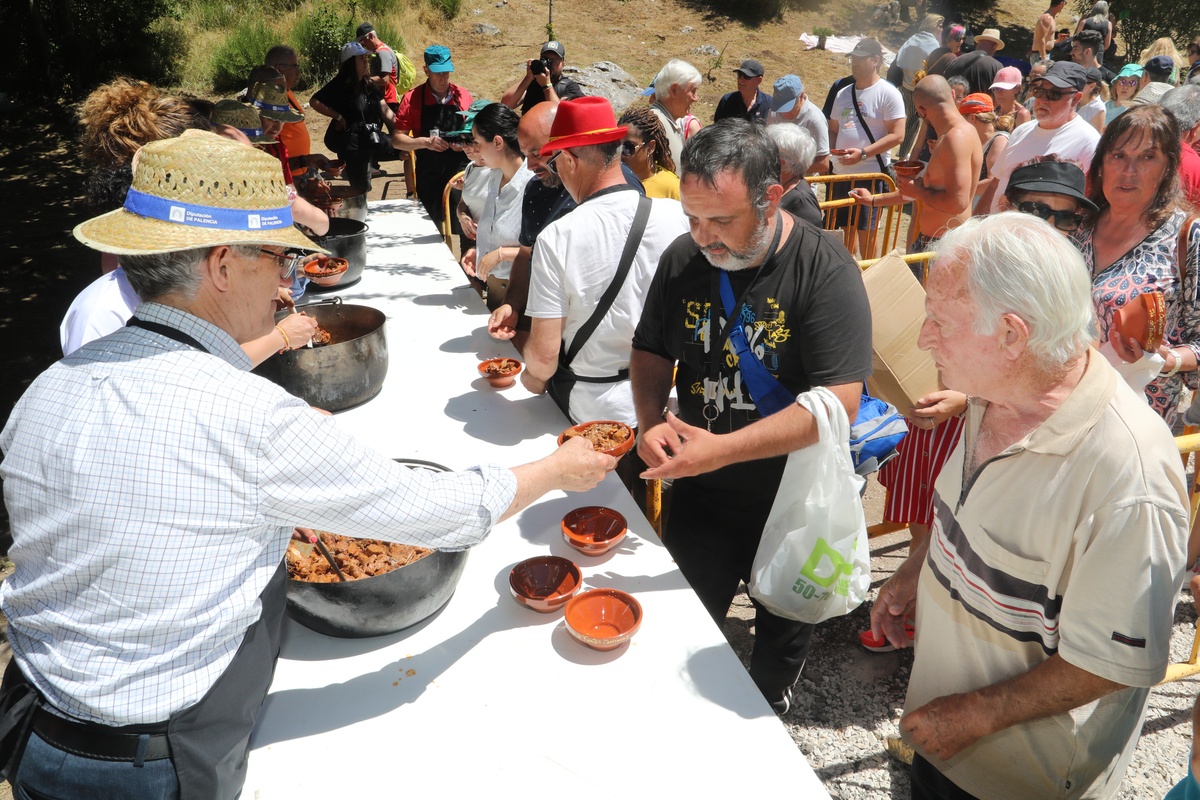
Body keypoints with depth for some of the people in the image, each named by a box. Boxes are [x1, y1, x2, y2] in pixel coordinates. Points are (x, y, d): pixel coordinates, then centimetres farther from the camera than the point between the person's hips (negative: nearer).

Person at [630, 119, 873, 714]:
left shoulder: (826, 271, -22)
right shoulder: (683, 259, -7)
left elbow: (839, 401, -28)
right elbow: (651, 352, 6)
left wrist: (722, 449, -32)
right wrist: (651, 422, -14)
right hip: (700, 493, 4)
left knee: (783, 631, 22)